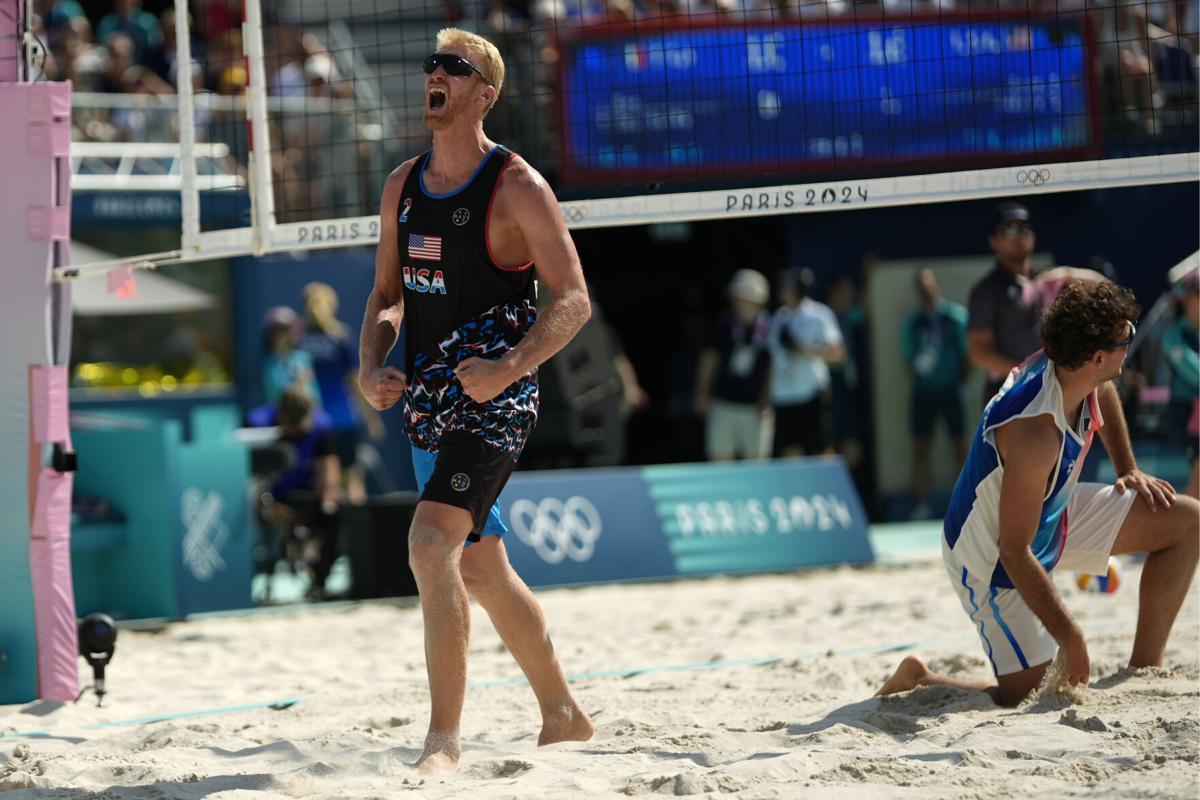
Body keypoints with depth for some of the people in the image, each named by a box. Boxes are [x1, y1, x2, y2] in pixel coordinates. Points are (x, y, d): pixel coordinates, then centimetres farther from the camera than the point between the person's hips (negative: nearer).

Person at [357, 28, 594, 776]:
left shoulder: (517, 187, -10)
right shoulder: (403, 185, 10)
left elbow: (573, 300, -12)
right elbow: (388, 293, 19)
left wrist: (510, 367, -25)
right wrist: (372, 367, 0)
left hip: (494, 397, -8)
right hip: (430, 399, 8)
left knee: (432, 541, -24)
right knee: (482, 569, 15)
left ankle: (445, 735, -21)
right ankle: (564, 715, 30)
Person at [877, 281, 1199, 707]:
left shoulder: (1062, 366, -16)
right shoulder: (1036, 435, -40)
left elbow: (1104, 393, 15)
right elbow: (1014, 553, -34)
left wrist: (1127, 469, 13)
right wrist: (1071, 639, -29)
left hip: (1052, 513, 9)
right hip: (991, 560, -9)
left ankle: (1143, 672, 9)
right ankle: (916, 681, 14)